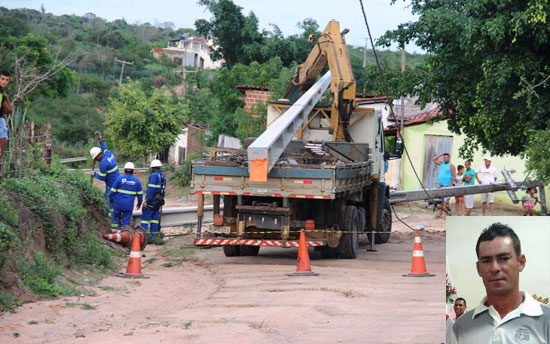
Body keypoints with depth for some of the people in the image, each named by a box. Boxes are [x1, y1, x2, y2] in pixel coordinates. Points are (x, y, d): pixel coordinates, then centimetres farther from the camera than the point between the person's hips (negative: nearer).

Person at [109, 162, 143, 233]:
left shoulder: (119, 179, -5)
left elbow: (113, 191, -3)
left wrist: (111, 200, 11)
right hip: (129, 205, 1)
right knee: (126, 219, 5)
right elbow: (140, 194, 9)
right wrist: (139, 203, 22)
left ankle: (114, 228, 22)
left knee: (116, 215, 19)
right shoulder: (137, 181, 2)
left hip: (118, 203, -1)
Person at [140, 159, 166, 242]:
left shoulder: (154, 175, -13)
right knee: (154, 218, 9)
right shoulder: (163, 177, 13)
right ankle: (153, 236, 8)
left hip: (152, 200, -8)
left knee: (145, 218, -6)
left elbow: (151, 189, -19)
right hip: (159, 201, 8)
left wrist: (146, 201, -18)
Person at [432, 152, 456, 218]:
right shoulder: (441, 164, 16)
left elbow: (454, 176, -8)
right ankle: (440, 213, 11)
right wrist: (441, 154, 11)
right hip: (440, 186, 7)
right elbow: (433, 159, 18)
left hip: (447, 186, -7)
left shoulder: (451, 166, -3)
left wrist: (451, 185, -17)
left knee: (446, 200, -7)